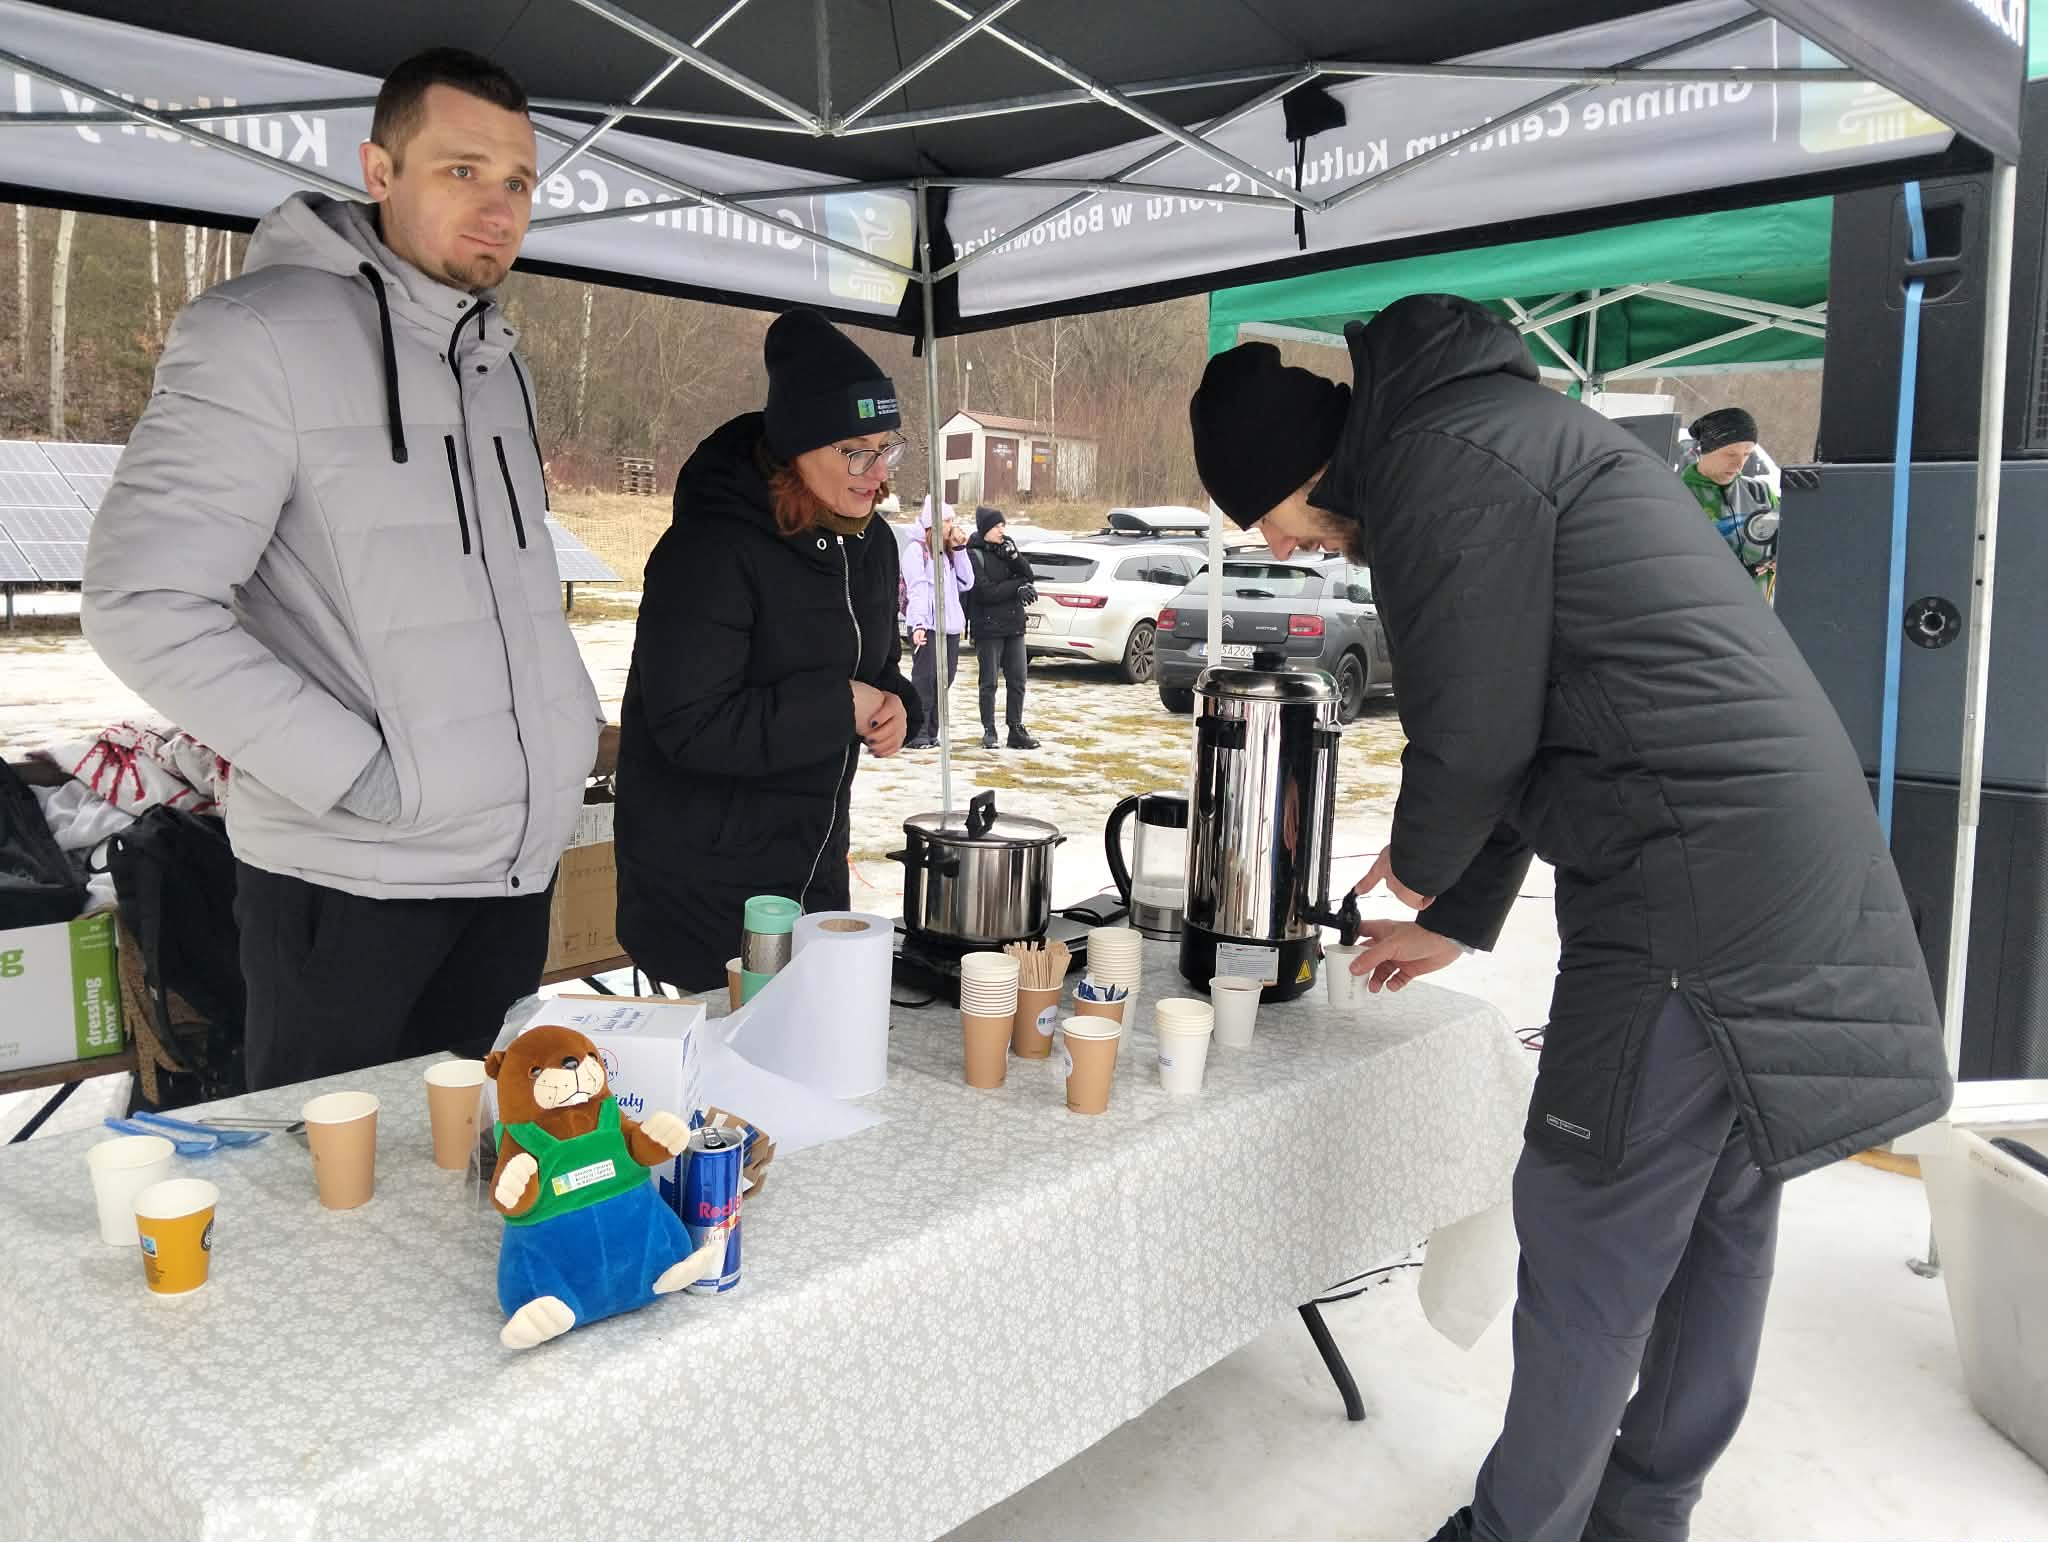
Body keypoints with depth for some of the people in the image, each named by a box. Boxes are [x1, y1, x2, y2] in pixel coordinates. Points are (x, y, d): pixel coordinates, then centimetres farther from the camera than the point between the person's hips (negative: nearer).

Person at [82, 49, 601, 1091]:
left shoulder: (496, 361, 14)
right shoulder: (262, 335, -10)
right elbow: (143, 606, -17)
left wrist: (567, 724, 10)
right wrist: (364, 774, -19)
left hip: (520, 865, 7)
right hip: (353, 879, -6)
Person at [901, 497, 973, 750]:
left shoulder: (948, 550, 20)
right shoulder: (916, 548, -3)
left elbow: (966, 584, 11)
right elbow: (916, 588, -13)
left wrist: (959, 549, 5)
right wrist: (918, 623, -23)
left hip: (950, 626, 7)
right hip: (926, 626, -7)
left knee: (945, 677, 7)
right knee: (924, 678, -6)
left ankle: (931, 731, 14)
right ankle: (916, 733, -2)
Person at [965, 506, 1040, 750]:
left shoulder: (1007, 546, 10)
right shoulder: (974, 554, -9)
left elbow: (1028, 576, 5)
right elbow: (986, 592, -17)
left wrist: (1014, 557, -12)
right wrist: (1017, 587, -7)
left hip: (1014, 625, 6)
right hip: (988, 627, -6)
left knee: (1017, 680, 6)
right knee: (989, 682, 1)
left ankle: (1016, 730, 13)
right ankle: (989, 731, 10)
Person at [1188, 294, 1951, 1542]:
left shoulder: (1440, 457, -11)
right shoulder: (1503, 431, 21)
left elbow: (1475, 733, -14)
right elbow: (1527, 717, 25)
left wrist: (1420, 864, 8)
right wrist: (1462, 919, 30)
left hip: (1695, 896, -10)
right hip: (1796, 861, 10)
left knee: (1588, 1241, 2)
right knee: (1718, 1221, 18)